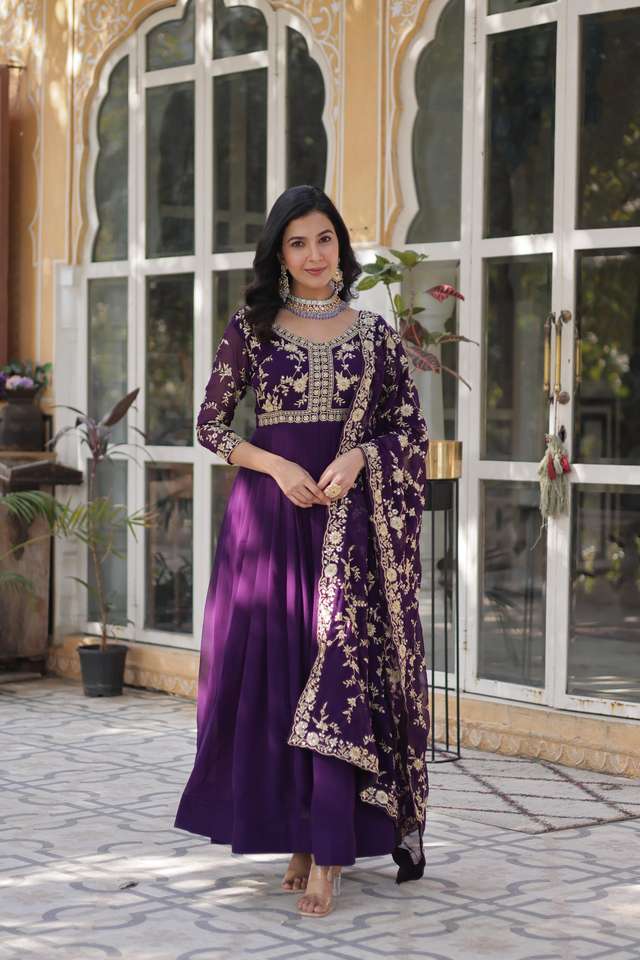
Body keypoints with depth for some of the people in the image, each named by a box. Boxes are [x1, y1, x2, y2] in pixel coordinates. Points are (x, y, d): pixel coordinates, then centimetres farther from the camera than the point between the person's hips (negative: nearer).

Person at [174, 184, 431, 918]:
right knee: (276, 671, 1)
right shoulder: (250, 328, 5)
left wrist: (359, 456, -10)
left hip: (349, 517, 0)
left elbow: (410, 428, 9)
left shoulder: (375, 333, 7)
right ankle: (302, 839, 13)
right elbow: (210, 424, 5)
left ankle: (326, 856, -7)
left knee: (342, 671, -8)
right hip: (268, 511, 0)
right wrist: (276, 466, -9)